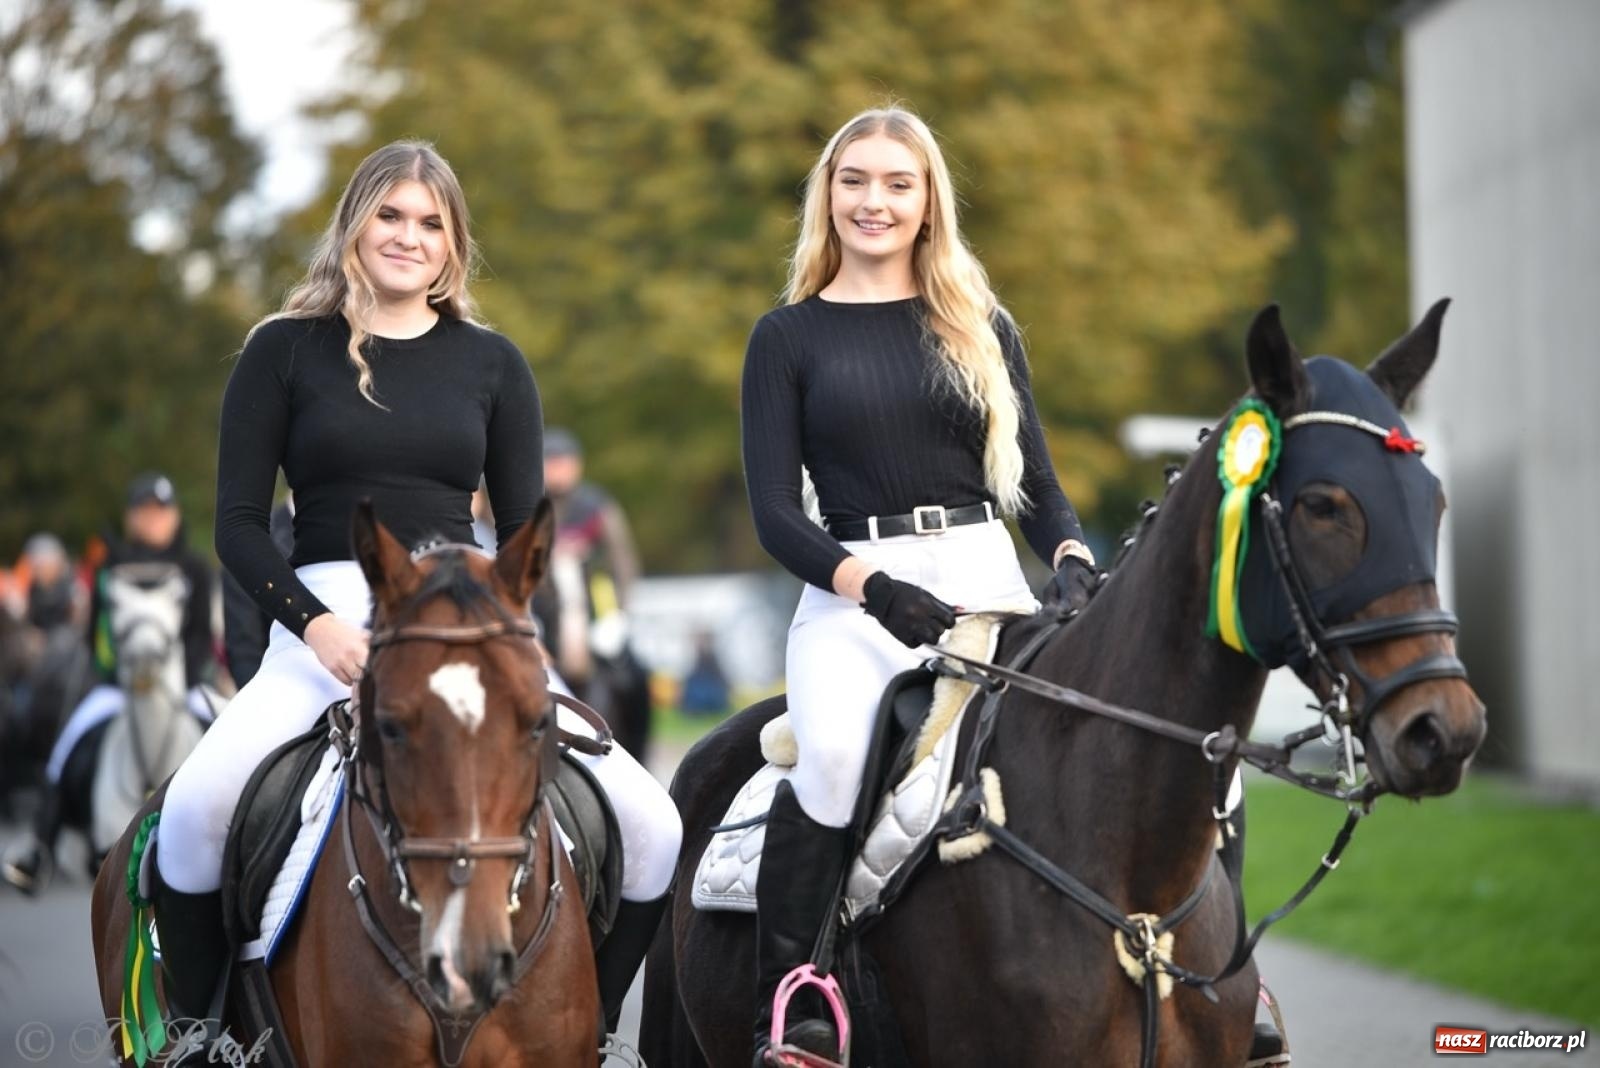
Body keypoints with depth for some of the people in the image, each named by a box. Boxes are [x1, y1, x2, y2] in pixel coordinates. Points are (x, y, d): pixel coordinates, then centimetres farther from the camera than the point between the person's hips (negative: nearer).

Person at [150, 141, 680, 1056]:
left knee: (653, 828, -13)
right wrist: (315, 624, -14)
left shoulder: (491, 363, 12)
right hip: (324, 622, -2)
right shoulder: (286, 350, 6)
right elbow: (240, 523, 2)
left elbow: (527, 526, 11)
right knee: (194, 808, -30)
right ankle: (191, 1031, -8)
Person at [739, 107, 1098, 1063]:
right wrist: (883, 590, -15)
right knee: (834, 759, -32)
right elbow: (777, 515, 2)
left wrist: (1075, 566, -7)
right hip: (854, 595, -3)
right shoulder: (789, 338, 10)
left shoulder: (984, 327, 17)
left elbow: (1037, 485, 16)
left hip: (988, 579, 3)